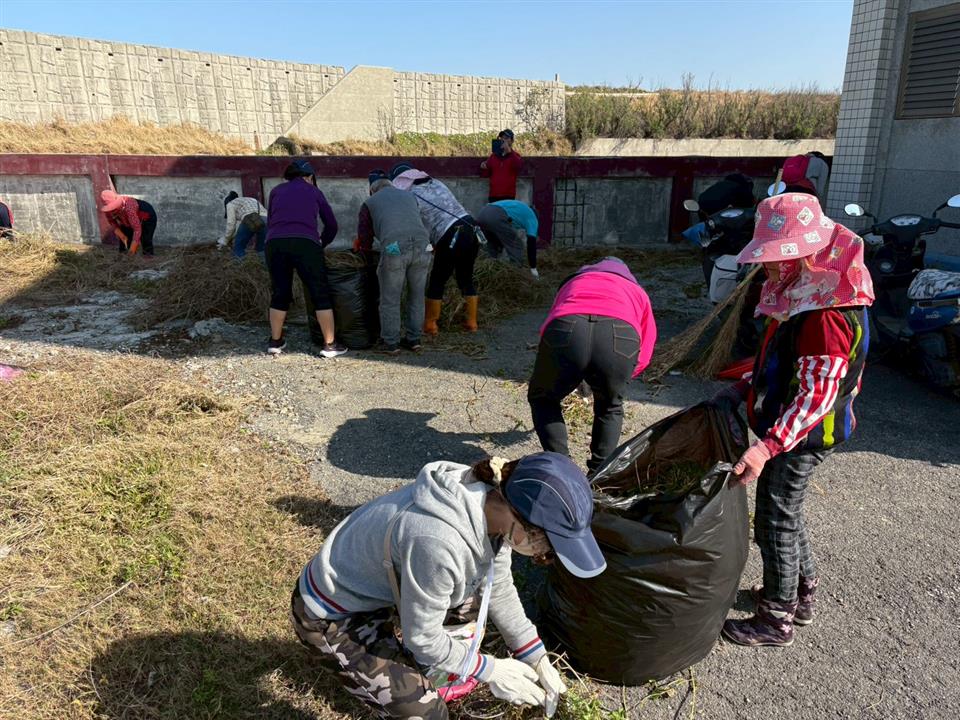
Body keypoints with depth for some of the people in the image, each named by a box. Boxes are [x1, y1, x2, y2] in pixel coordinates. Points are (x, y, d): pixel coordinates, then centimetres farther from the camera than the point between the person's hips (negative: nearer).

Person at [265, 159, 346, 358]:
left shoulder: (276, 190, 23)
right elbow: (331, 225, 25)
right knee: (321, 295, 6)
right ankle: (330, 345, 7)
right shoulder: (314, 191, 20)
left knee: (280, 294, 17)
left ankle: (275, 342, 24)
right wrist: (321, 244, 40)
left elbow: (270, 223, 23)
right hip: (305, 244, -2)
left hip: (275, 243, 3)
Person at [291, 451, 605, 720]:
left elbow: (500, 590, 2)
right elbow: (422, 638, -23)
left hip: (374, 587, 7)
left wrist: (537, 658, 6)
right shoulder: (438, 542, -39)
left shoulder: (493, 503, -15)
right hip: (331, 615, -7)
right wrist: (490, 670, -10)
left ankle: (423, 669, 28)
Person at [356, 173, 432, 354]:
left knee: (390, 299, 10)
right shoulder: (409, 196, 32)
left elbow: (364, 237, 23)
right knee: (416, 296, 17)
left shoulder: (369, 203, 23)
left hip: (394, 249, -3)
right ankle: (414, 339, 25)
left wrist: (365, 250, 45)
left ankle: (391, 343, 15)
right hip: (422, 245, 3)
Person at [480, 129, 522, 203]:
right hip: (493, 195, 4)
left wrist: (509, 151, -27)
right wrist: (483, 168, -7)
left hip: (508, 196, -3)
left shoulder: (515, 156, 5)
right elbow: (485, 174, 17)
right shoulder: (493, 156, 15)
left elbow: (519, 165, -19)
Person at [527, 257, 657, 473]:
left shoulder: (573, 282, 43)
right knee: (610, 407, 32)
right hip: (621, 336, 0)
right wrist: (618, 377, 50)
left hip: (565, 328, 0)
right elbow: (643, 356, 31)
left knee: (542, 399, 30)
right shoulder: (637, 292, 40)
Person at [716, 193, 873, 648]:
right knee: (786, 513, 23)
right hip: (785, 429, 10)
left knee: (775, 523, 3)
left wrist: (767, 446, -36)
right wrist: (743, 388, 10)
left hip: (800, 438, -10)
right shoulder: (803, 296, 5)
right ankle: (802, 594, 42)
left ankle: (777, 620, 21)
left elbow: (815, 397, -30)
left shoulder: (826, 315, -27)